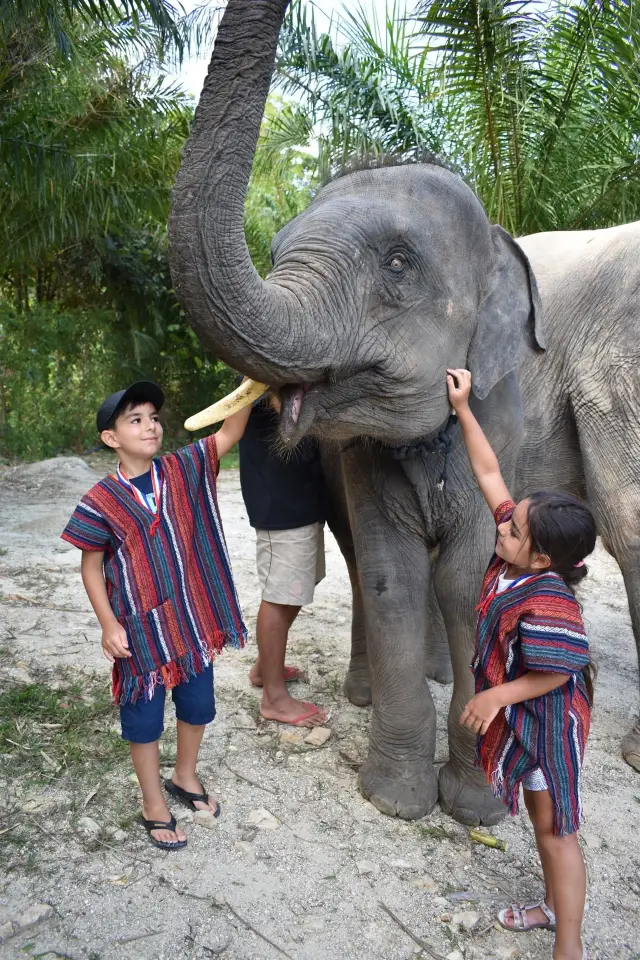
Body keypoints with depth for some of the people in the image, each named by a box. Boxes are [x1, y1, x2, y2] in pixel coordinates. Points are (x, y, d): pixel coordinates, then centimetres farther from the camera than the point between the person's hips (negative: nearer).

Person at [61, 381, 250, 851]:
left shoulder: (184, 469, -4)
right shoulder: (101, 501, -13)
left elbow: (229, 432, -6)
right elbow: (91, 566, -6)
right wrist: (109, 623, -12)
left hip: (193, 619, 4)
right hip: (140, 630, -4)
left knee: (197, 706, 21)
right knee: (144, 719, 13)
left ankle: (185, 777, 48)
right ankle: (154, 806, 35)